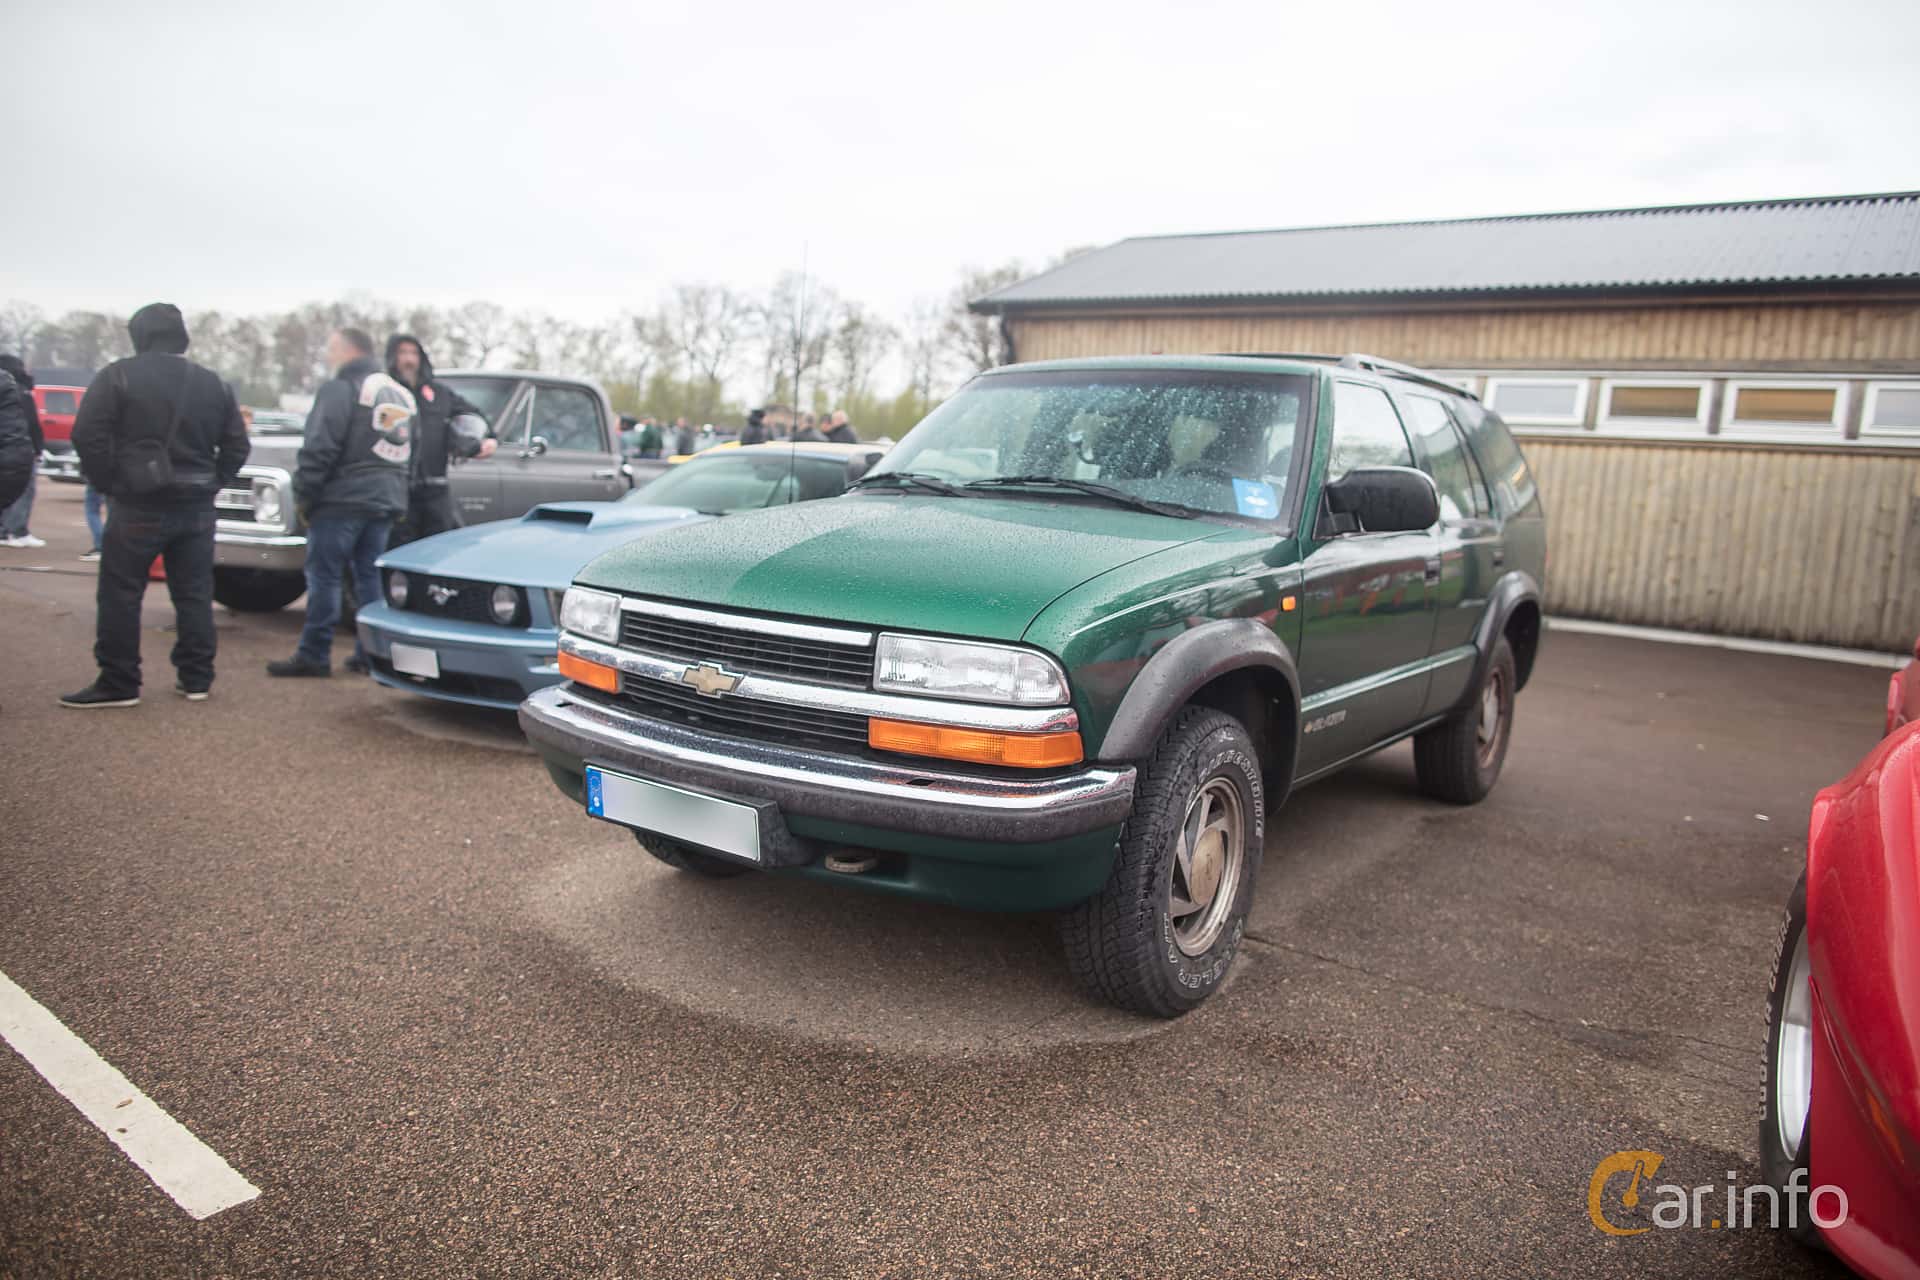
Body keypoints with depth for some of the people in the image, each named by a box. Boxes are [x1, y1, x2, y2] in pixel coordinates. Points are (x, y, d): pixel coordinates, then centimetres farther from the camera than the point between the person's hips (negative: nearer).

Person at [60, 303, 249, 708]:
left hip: (138, 505, -4)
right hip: (197, 508, 4)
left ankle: (118, 683, 5)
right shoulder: (213, 383, 8)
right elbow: (237, 446, 8)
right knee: (194, 594, 10)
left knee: (119, 595, 4)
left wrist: (107, 483, 0)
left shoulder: (117, 376, -5)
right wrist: (210, 485, 12)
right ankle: (196, 679, 12)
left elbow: (88, 436, -11)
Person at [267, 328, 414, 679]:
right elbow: (410, 454, 20)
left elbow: (320, 449, -16)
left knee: (324, 575, -2)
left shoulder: (340, 389, -9)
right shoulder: (401, 394, 17)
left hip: (342, 499, -7)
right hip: (387, 501, 8)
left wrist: (302, 494, -8)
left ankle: (313, 655, 0)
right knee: (371, 576, 11)